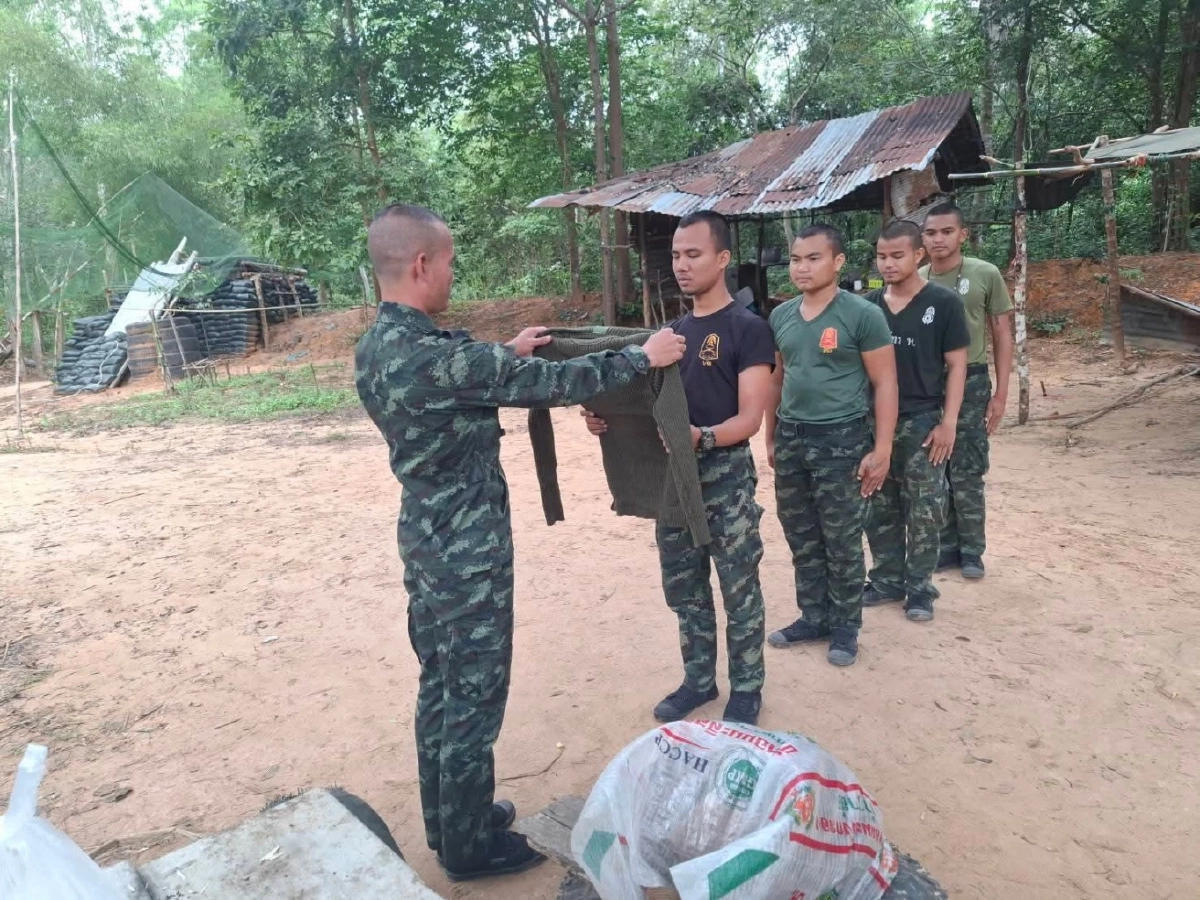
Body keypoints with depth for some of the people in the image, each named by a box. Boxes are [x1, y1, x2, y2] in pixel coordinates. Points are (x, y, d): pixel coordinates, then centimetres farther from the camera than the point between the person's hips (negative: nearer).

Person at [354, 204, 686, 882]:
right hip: (468, 551, -9)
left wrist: (508, 354, 28)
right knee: (474, 695, 7)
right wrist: (642, 356, -9)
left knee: (441, 685, 20)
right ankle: (470, 846, 25)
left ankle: (447, 821, 38)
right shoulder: (432, 354, -26)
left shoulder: (375, 348, 3)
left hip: (427, 540, 9)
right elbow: (552, 383, -20)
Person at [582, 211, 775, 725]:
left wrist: (700, 437, -33)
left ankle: (746, 689, 23)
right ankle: (698, 680, 32)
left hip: (726, 475, -6)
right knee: (683, 587, 15)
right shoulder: (673, 330, 12)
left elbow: (749, 418, -15)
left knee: (738, 589, 5)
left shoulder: (747, 328, -8)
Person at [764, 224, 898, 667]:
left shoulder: (863, 315, -9)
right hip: (790, 439, 5)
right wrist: (771, 438, 16)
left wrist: (882, 450, -12)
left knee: (842, 543, 5)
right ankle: (813, 617, 30)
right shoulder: (780, 316, 7)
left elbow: (885, 385, -8)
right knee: (801, 539, 14)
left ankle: (845, 627, 21)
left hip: (841, 440, -5)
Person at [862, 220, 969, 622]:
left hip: (922, 421, -3)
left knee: (923, 511, 5)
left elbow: (956, 365, -4)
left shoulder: (943, 303, -5)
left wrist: (948, 422, -9)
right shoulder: (869, 305, 5)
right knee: (879, 509, 12)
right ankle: (887, 579, 26)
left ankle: (919, 587, 18)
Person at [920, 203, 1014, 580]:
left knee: (966, 474, 1)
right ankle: (947, 546, 23)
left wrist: (1000, 393, -4)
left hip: (970, 382, -3)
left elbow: (1002, 335, 1)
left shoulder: (986, 275, -3)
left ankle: (972, 550, 17)